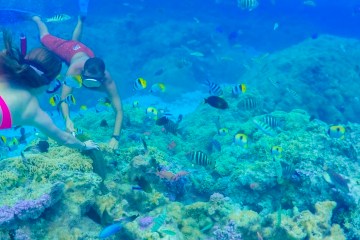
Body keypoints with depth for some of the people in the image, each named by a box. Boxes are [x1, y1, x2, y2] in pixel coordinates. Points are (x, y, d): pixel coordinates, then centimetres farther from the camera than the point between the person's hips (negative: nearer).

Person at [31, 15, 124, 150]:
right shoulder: (75, 70, -51)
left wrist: (115, 137, -64)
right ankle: (37, 20, 57)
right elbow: (63, 99, -50)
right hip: (70, 50, -2)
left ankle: (80, 21, 65)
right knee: (45, 37, 28)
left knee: (75, 40, 39)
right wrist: (67, 120, -71)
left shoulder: (107, 80, -47)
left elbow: (119, 110, -50)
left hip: (85, 52, 2)